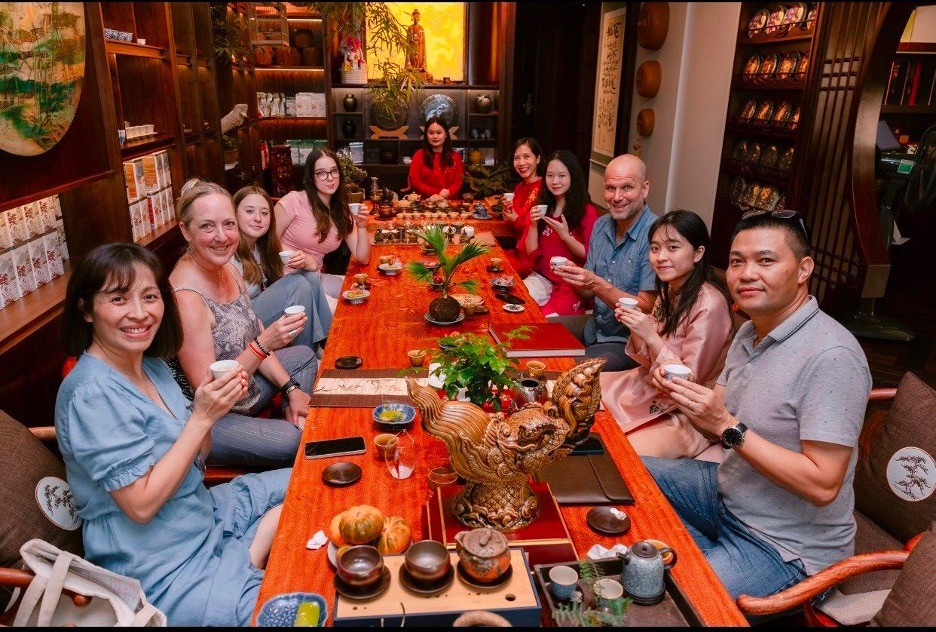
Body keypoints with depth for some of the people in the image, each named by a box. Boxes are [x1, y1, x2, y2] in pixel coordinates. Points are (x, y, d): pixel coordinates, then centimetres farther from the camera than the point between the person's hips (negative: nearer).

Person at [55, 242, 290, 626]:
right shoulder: (92, 394, -23)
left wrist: (214, 403, -11)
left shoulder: (152, 365, 2)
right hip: (159, 573, -8)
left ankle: (243, 565, 7)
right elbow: (141, 505, -23)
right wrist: (201, 417, -24)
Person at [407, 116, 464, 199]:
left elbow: (458, 183, 5)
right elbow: (414, 182, 1)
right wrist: (437, 193, -12)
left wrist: (446, 193, -16)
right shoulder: (419, 155, 9)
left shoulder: (455, 156, 13)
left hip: (450, 201, 2)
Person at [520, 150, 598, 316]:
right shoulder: (541, 208, 8)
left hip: (572, 285, -4)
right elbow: (530, 252, 4)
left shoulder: (587, 212, -5)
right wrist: (533, 225, -12)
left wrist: (565, 235, -18)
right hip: (542, 278, 4)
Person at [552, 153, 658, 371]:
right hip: (595, 325, 7)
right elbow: (588, 293, 9)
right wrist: (575, 277, -14)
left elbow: (647, 309, -21)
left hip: (628, 340, -7)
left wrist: (597, 285, -31)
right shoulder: (601, 225, 4)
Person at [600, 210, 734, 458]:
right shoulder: (669, 290, 2)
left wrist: (651, 337, -29)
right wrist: (635, 327, -11)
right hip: (649, 388, 8)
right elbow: (650, 361, 7)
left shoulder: (709, 304, -23)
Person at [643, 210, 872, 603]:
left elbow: (823, 486, -27)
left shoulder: (831, 355, -25)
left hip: (788, 548, -8)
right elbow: (717, 428, 7)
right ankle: (711, 555, 19)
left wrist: (728, 426, -30)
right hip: (728, 493, 9)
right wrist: (682, 392, -13)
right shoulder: (751, 331, 3)